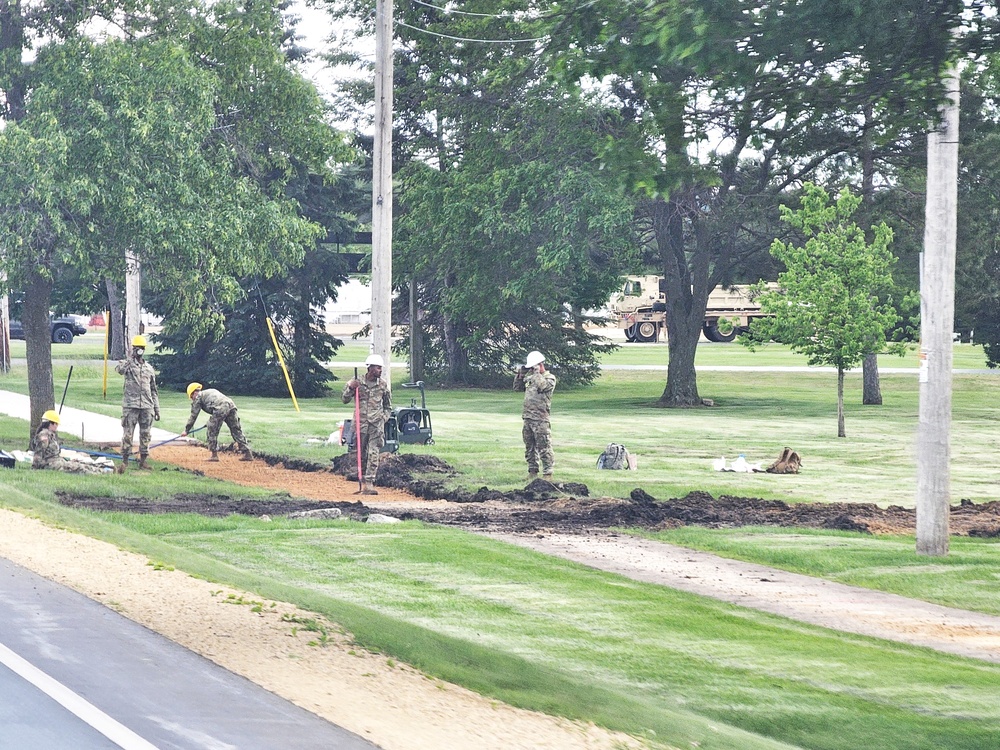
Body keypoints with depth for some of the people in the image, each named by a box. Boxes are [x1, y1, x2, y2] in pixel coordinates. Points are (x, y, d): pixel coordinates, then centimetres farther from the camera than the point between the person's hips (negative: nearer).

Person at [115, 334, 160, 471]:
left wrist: (157, 409, 14)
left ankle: (143, 461, 14)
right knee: (127, 434, -3)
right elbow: (119, 369, -24)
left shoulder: (149, 368, 15)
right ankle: (125, 460, 4)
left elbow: (153, 390, 18)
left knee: (145, 434, 5)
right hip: (130, 406, -4)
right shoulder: (127, 363, 3)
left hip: (147, 407, 4)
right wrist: (132, 357, -20)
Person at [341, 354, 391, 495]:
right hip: (360, 423, 0)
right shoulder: (356, 382, 1)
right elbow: (345, 400, 0)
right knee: (359, 455, 6)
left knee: (374, 454, -10)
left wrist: (383, 418, 3)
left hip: (377, 425, 0)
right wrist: (350, 388, -17)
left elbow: (388, 406, 17)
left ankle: (369, 484, -14)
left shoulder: (383, 385, 6)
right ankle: (363, 482, 19)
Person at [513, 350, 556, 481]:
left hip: (540, 420, -8)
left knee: (544, 447, -8)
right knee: (530, 447, 13)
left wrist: (537, 372, -12)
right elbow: (517, 387, 19)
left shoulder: (549, 378, -3)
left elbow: (543, 386, -23)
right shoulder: (530, 377, 17)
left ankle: (547, 473, -7)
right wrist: (521, 373, 6)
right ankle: (532, 472, 21)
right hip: (527, 418, 8)